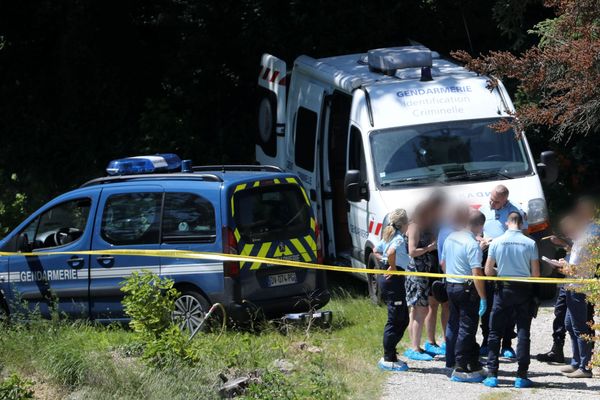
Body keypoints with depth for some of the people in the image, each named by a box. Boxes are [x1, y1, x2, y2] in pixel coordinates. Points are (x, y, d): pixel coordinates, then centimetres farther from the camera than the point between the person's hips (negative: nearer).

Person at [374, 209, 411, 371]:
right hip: (394, 279, -10)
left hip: (386, 278, 10)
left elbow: (376, 251, 27)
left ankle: (389, 356, 18)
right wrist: (393, 266, -19)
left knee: (403, 319, 16)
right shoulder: (399, 239, -15)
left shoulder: (389, 236, 13)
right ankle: (388, 359, -3)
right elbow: (391, 252, -35)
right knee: (395, 320, -5)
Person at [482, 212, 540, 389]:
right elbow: (536, 274, -5)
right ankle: (521, 376, 1)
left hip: (503, 289, 0)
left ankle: (492, 374, 1)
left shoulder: (497, 242, -5)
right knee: (523, 333, 5)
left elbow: (488, 271, -2)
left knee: (495, 332, 7)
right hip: (524, 290, 0)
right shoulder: (530, 243, -6)